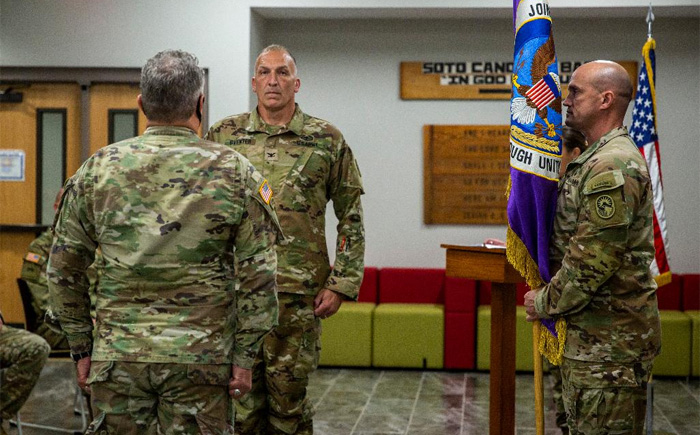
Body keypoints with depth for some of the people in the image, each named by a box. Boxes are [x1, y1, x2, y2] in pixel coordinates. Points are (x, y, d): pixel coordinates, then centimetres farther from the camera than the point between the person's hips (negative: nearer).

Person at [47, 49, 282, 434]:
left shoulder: (98, 168, 2)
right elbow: (258, 276, -7)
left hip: (117, 355, 2)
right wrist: (244, 356, 0)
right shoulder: (235, 173, -4)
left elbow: (63, 269, 6)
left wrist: (80, 347, 14)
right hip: (201, 357, -1)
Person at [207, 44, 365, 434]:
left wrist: (341, 284, -2)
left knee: (289, 397, 5)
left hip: (299, 293, -1)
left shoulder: (327, 140, 3)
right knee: (243, 396, 9)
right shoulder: (224, 135, 7)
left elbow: (351, 218, 5)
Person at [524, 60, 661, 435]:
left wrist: (544, 303, -11)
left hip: (609, 340, -11)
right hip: (591, 334, 11)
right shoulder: (594, 159, 16)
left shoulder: (613, 167, -19)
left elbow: (592, 262, -23)